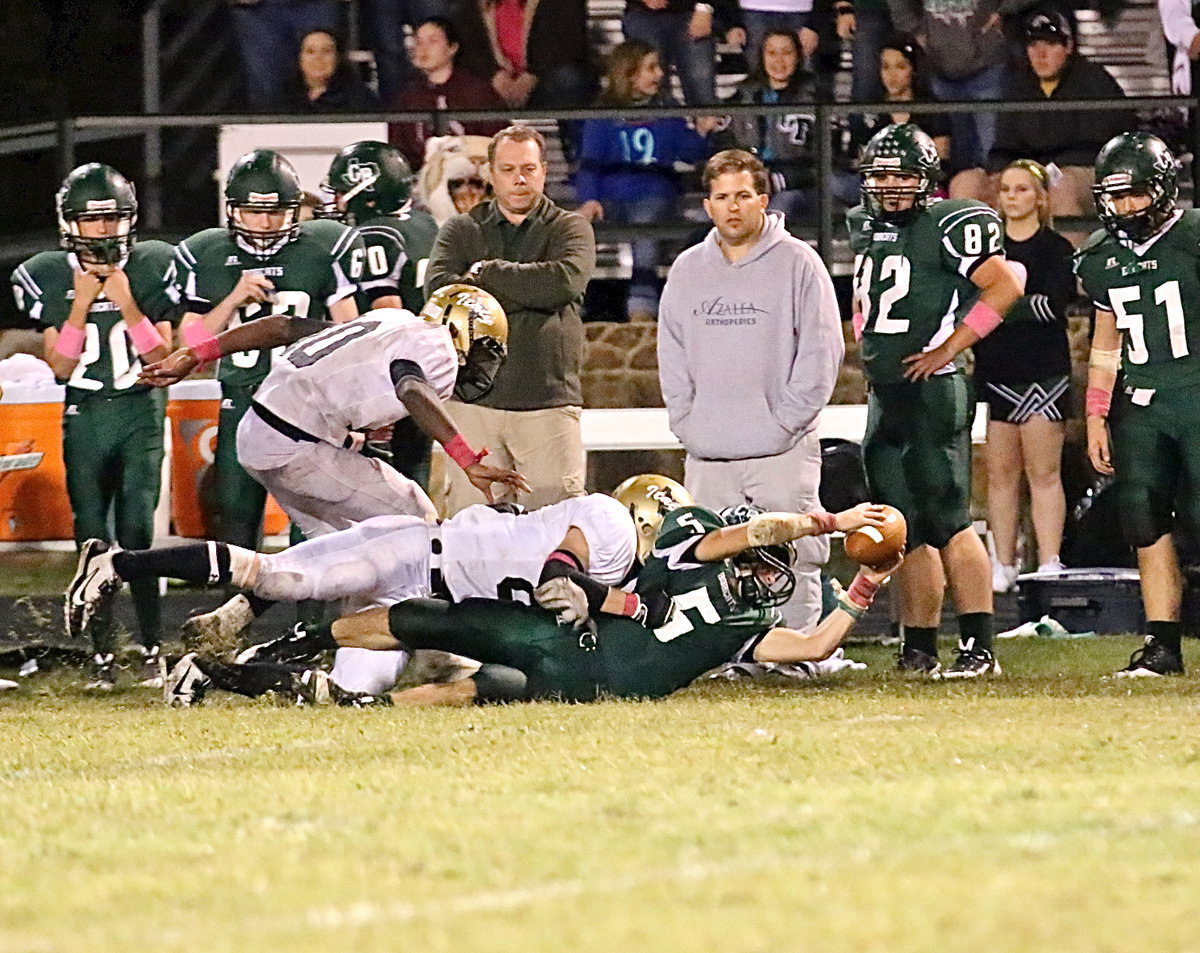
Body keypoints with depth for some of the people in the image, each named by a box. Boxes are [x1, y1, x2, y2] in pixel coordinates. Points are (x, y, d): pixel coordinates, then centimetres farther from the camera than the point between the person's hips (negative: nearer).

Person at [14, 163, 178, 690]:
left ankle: (153, 647, -6)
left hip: (139, 414, -1)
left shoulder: (152, 267, -3)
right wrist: (81, 306, -14)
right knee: (92, 538, -1)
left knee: (137, 533, -11)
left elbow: (162, 359, -3)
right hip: (83, 420, 1)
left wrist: (128, 305, -15)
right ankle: (101, 655, 5)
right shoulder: (46, 277, -1)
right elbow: (61, 366, -4)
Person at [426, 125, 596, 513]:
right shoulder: (461, 231, 14)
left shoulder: (570, 229, 10)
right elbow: (439, 291, -5)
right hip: (474, 400, 1)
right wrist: (523, 294, -9)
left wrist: (488, 273, -3)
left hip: (548, 403, -1)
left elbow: (565, 281, -11)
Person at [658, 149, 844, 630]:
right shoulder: (687, 271, 14)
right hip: (707, 458, 4)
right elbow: (672, 356, 15)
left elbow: (821, 352, -3)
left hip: (782, 452, -4)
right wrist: (686, 422, 3)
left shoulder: (797, 262, 0)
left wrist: (786, 422, -9)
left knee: (794, 564, -7)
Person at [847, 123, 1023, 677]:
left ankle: (979, 648, -13)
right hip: (885, 397, 8)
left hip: (933, 390, -8)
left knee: (947, 522, -12)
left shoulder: (949, 226, -9)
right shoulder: (866, 228, 15)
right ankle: (919, 649, 16)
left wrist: (947, 349, -14)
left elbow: (1005, 286, -15)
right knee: (906, 529, 11)